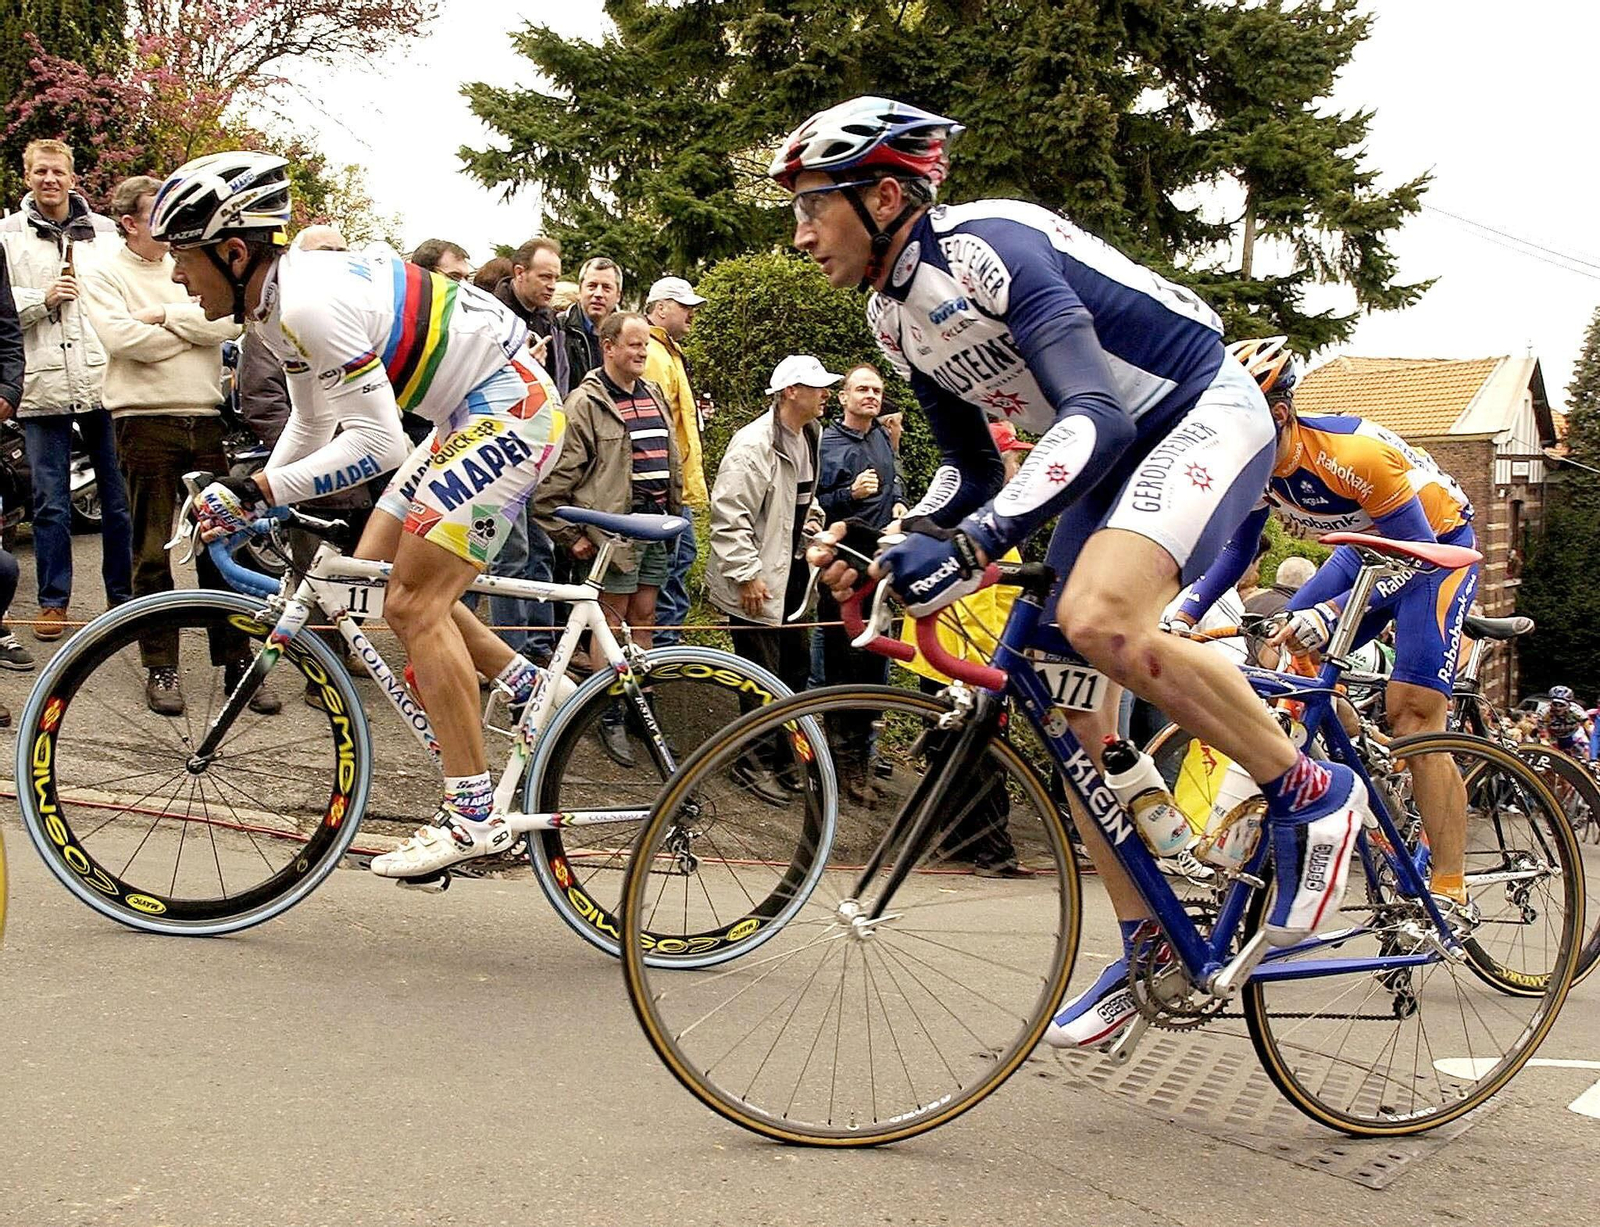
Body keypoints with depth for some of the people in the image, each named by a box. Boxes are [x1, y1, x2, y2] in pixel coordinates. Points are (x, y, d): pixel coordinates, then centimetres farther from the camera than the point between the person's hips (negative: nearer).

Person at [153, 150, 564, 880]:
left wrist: (261, 489, -23)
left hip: (509, 409, -10)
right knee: (374, 570, 11)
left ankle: (474, 818, -8)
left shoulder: (310, 304, -24)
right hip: (469, 415, 10)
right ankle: (532, 690, 18)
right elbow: (312, 425, 19)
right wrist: (249, 499, 9)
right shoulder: (273, 305, 7)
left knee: (414, 604, -12)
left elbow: (378, 443, -24)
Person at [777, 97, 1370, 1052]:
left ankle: (1311, 792, -15)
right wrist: (890, 551, -4)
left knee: (1099, 621, -34)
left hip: (1203, 418, -9)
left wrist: (975, 542, -46)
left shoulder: (988, 249, -25)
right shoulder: (896, 317, 4)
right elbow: (974, 472, 13)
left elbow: (1095, 416, -36)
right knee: (1074, 718, 2)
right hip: (1111, 455, 9)